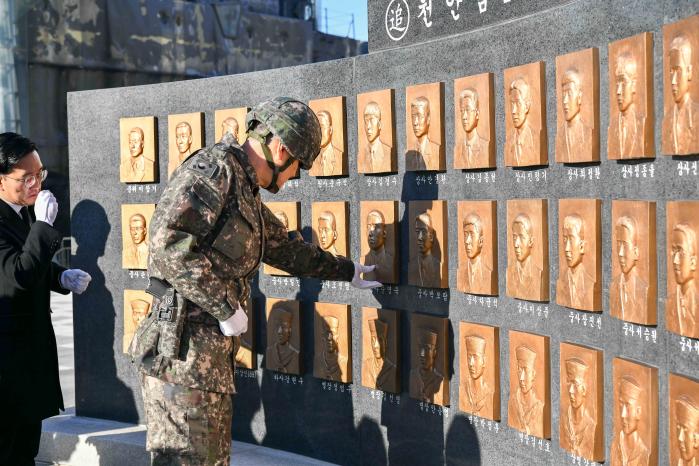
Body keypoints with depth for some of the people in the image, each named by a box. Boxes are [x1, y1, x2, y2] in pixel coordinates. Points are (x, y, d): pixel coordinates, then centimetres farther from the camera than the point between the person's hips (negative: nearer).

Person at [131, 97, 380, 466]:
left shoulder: (249, 200, 20)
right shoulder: (213, 168, -11)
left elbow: (287, 250, 35)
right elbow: (167, 241, -23)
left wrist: (348, 271, 47)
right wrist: (226, 308, -18)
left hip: (211, 353, 10)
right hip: (182, 350, -10)